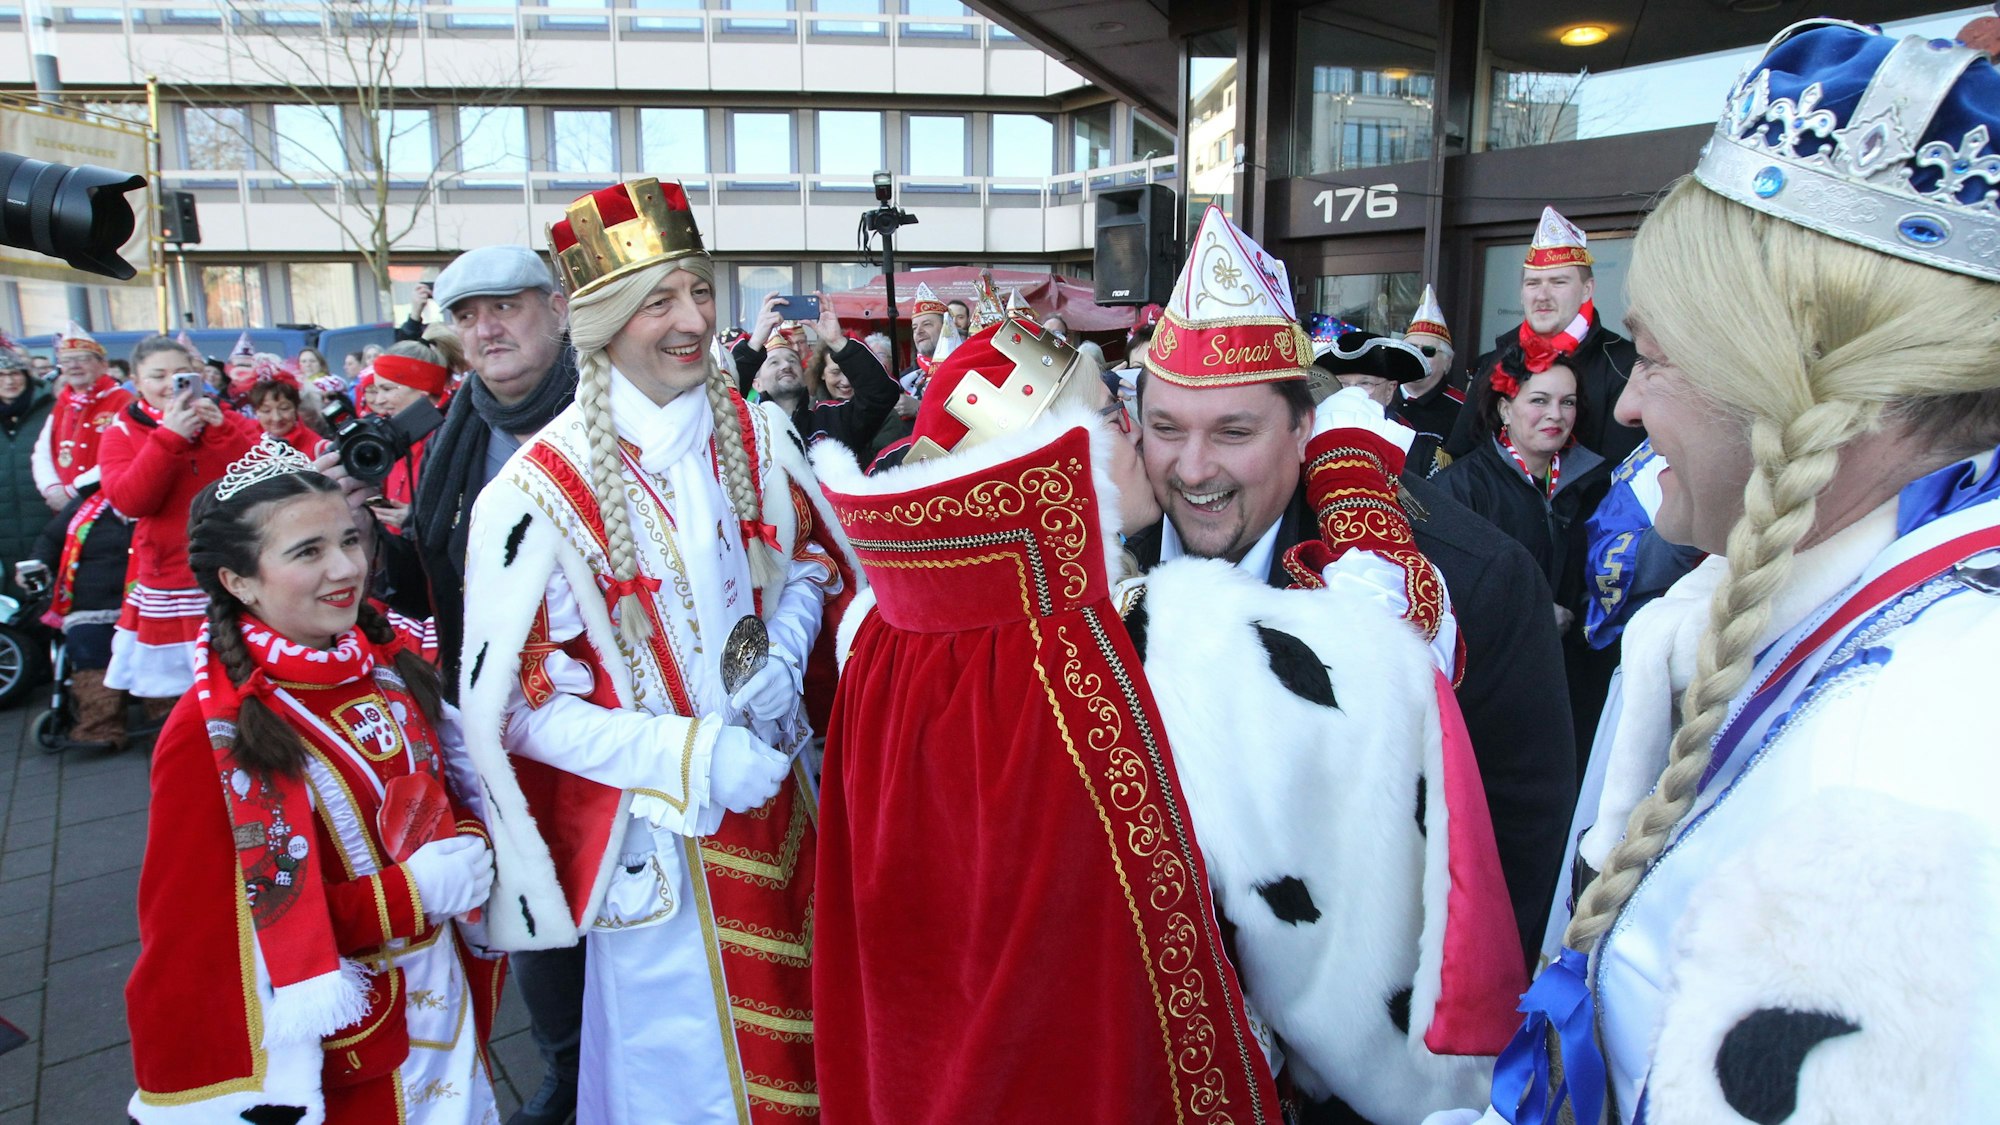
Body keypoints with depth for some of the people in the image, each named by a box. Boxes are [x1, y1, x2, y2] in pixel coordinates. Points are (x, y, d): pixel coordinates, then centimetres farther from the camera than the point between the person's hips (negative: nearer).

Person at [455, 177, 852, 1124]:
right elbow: (518, 703, -14)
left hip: (774, 792, 5)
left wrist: (788, 653, -8)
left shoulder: (756, 434, -4)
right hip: (656, 829, -4)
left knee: (792, 1031, 23)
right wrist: (692, 759, -21)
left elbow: (813, 554, 12)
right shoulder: (541, 493, -17)